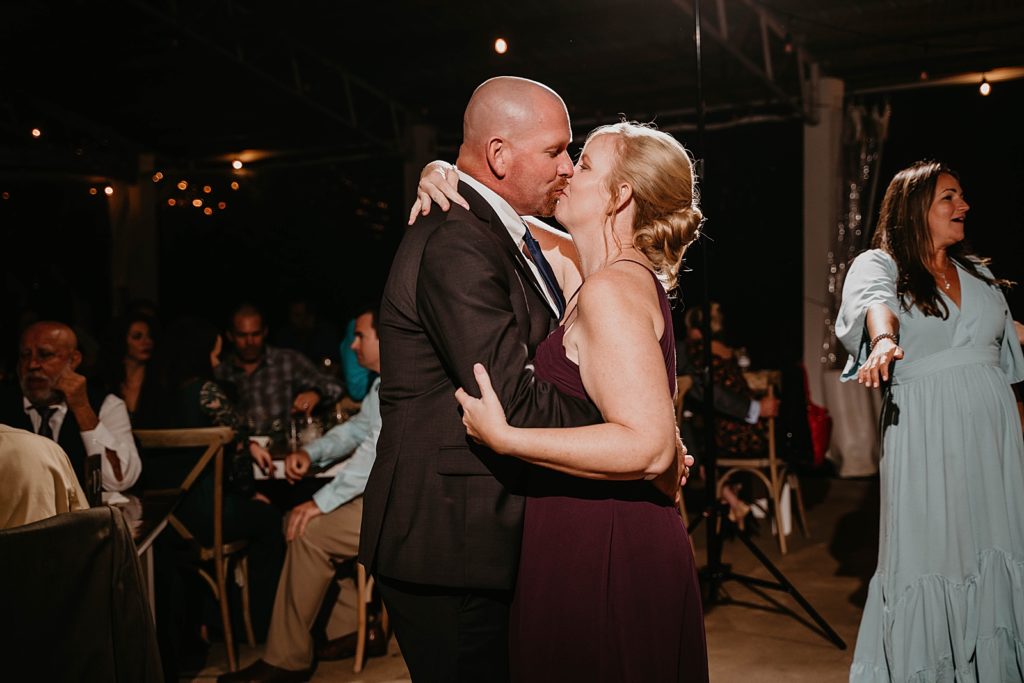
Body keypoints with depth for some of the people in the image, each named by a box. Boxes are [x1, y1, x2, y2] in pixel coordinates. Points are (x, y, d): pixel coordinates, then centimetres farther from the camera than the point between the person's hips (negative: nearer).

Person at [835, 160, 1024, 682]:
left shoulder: (978, 271, 17)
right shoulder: (878, 265, -1)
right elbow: (875, 302, -26)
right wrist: (884, 340, -46)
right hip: (923, 433, -5)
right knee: (926, 551, -4)